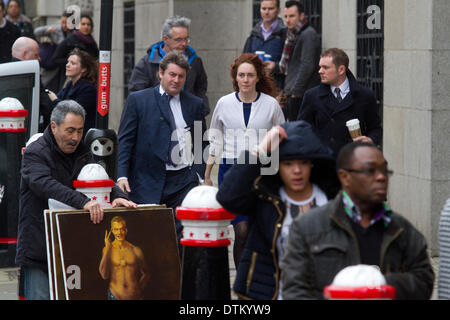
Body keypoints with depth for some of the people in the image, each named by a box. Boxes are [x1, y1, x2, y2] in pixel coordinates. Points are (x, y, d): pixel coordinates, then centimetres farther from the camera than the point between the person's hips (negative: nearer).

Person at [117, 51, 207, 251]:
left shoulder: (195, 104, 12)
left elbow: (201, 144, 16)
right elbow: (124, 140, 2)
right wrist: (122, 175, -9)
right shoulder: (137, 100, 4)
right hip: (148, 182, -2)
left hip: (183, 181, 2)